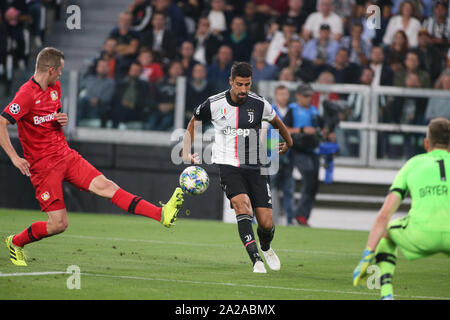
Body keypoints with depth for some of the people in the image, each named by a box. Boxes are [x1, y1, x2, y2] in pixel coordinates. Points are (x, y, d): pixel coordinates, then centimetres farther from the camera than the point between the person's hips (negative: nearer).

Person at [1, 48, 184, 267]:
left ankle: (162, 215, -24)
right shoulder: (27, 94, -17)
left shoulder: (54, 87, 10)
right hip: (42, 165, -7)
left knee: (104, 185, -11)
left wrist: (62, 120, 4)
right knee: (59, 224, -6)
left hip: (65, 155, 7)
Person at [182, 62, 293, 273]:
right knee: (242, 205, -29)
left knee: (267, 224, -3)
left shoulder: (259, 104, -3)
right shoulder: (214, 104, -4)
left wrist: (288, 143, 35)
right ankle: (256, 259, -28)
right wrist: (186, 153, 8)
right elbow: (194, 123, 15)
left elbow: (276, 121, 19)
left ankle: (266, 248, 33)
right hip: (228, 166, -1)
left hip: (255, 167, 1)